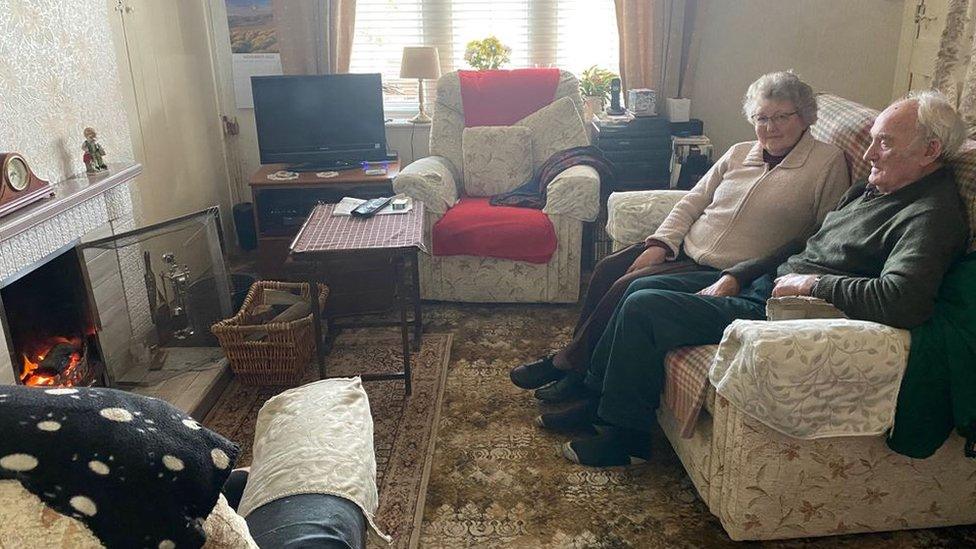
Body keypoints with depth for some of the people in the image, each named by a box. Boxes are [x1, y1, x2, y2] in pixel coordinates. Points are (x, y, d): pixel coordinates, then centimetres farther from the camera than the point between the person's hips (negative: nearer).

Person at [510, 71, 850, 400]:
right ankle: (577, 359, 0)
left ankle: (571, 364, -3)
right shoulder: (739, 153, 15)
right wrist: (660, 243, -3)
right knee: (608, 269, -13)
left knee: (630, 287, -21)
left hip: (727, 272, -6)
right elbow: (693, 201, 13)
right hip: (687, 248, 6)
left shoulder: (829, 163, -1)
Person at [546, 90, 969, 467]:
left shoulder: (931, 216, -18)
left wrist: (813, 283, -24)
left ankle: (626, 437, 1)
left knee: (642, 308, -15)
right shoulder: (870, 189, 12)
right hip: (764, 281, 10)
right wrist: (734, 277, 7)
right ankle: (597, 399, 19)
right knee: (641, 288, 8)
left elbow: (902, 300, -35)